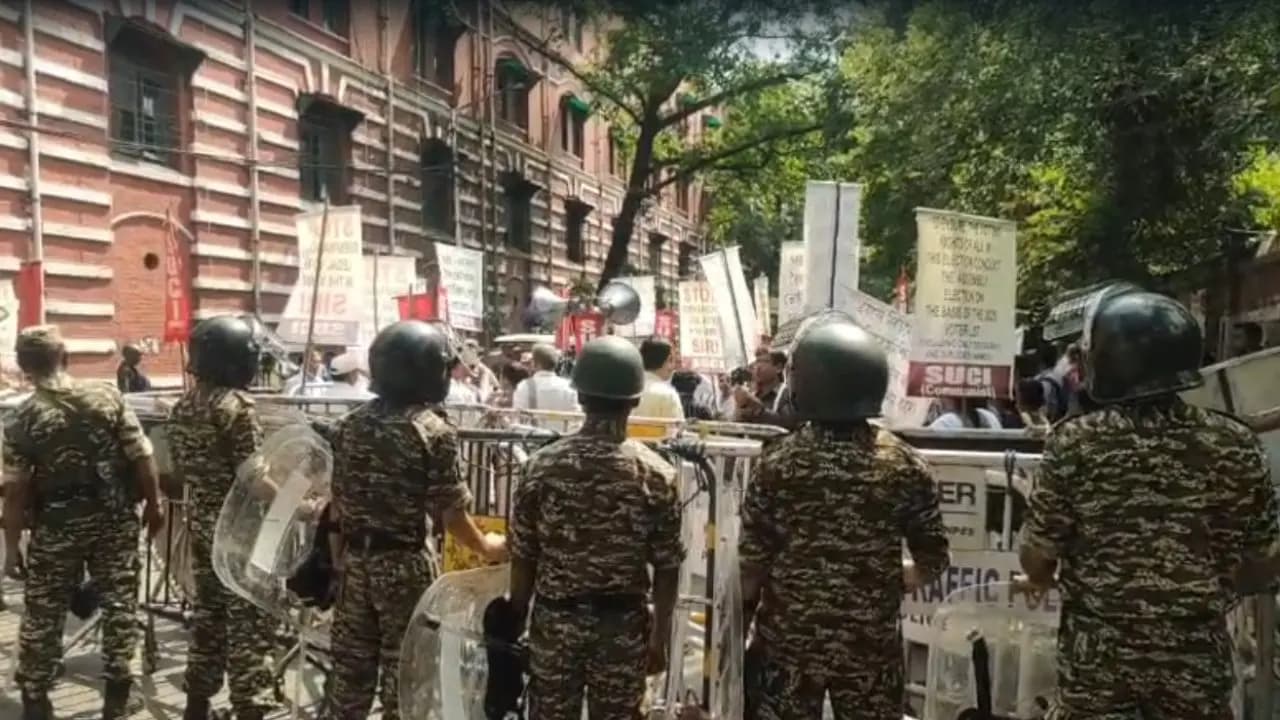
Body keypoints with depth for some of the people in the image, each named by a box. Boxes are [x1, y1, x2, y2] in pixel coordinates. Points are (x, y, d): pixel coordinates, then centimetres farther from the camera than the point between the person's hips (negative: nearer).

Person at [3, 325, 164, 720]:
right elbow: (142, 459, -7)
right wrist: (153, 503, 5)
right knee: (119, 605, 11)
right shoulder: (108, 397, -8)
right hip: (114, 519, 1)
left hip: (56, 526, -1)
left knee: (43, 614, 15)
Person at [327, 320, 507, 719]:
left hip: (354, 559, 5)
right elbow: (450, 512, -13)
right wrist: (486, 546, 3)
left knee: (351, 662, 17)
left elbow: (338, 501, 7)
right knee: (401, 666, 8)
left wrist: (339, 557, 16)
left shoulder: (350, 424, 2)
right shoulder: (434, 432, -15)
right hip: (404, 564, -5)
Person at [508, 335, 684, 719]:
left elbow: (523, 559, -3)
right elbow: (666, 569, -8)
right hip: (624, 626, -1)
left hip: (555, 620, 1)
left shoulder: (543, 465, -9)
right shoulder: (656, 474, -11)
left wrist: (516, 623, 10)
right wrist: (659, 636, 4)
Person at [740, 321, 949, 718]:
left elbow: (754, 561, -10)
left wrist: (741, 620, 6)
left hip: (788, 638, -1)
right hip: (871, 641, 2)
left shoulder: (779, 461, -12)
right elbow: (933, 559, -2)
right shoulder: (904, 463, -7)